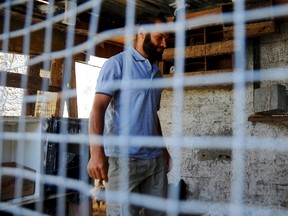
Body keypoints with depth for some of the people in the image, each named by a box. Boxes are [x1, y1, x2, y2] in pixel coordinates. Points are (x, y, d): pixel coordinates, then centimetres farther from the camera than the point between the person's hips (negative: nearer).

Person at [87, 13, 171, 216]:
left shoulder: (157, 73, 18)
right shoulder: (117, 63, -1)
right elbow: (98, 107, -10)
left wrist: (163, 149, 17)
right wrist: (96, 152, -21)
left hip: (155, 158, 6)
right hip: (124, 157, -6)